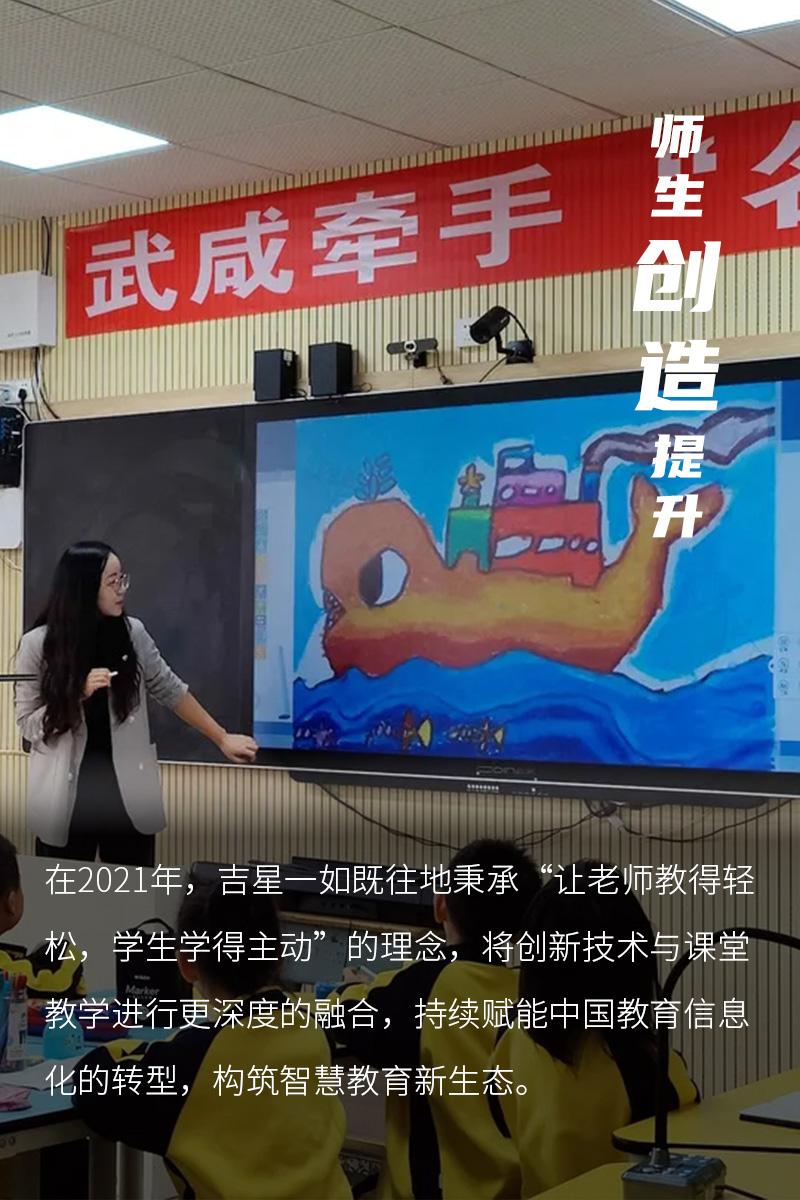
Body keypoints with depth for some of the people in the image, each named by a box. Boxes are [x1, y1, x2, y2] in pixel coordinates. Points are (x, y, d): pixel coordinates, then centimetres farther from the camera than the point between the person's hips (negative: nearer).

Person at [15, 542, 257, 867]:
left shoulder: (132, 634, -1)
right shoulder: (38, 644, -8)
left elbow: (171, 691, 9)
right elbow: (27, 724, -6)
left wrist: (222, 738, 12)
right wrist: (79, 695, -19)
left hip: (129, 796, 2)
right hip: (65, 800, -2)